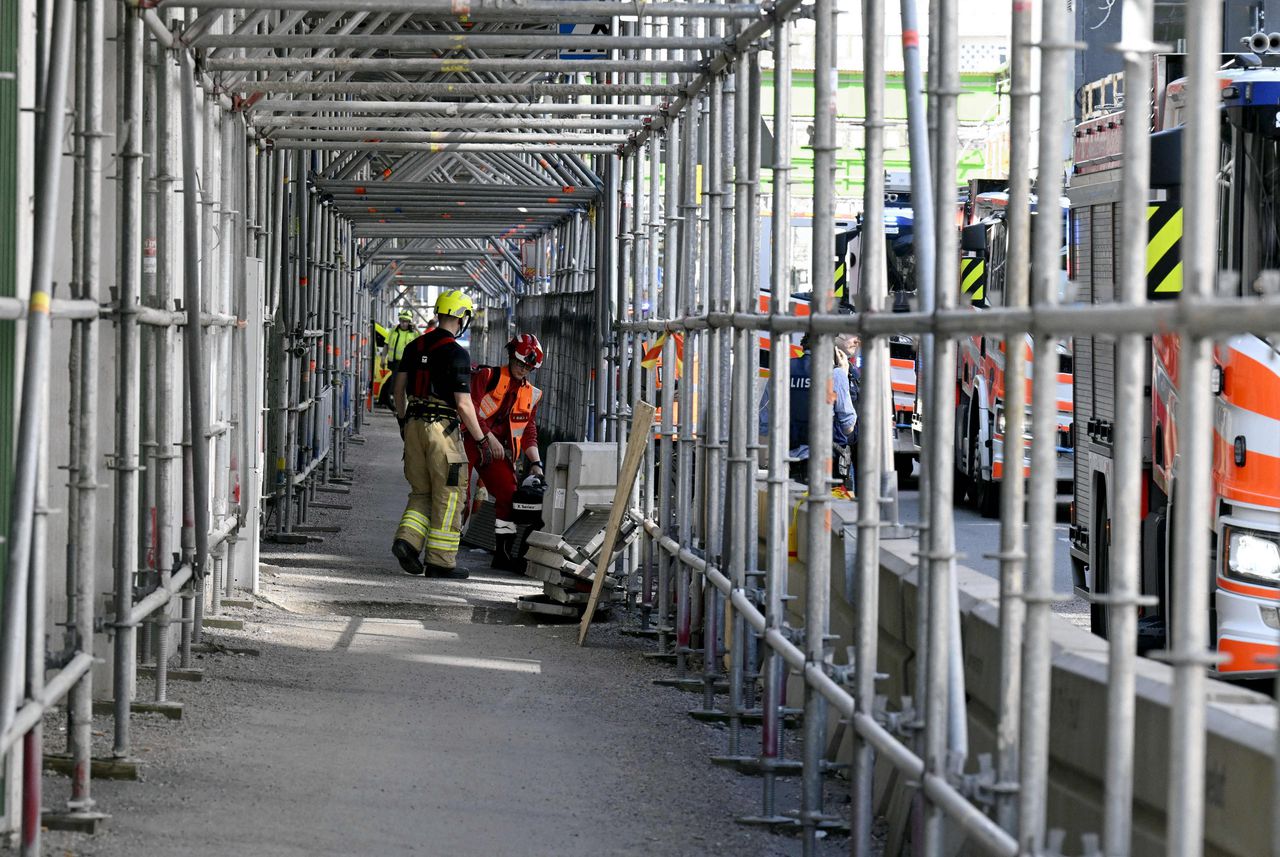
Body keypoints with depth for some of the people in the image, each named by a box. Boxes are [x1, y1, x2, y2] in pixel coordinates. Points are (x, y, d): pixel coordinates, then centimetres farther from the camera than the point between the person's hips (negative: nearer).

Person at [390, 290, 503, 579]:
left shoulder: (414, 347, 8)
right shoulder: (456, 354, -13)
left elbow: (399, 389, 13)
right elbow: (464, 405, -14)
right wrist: (483, 438, -5)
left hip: (414, 425, 6)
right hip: (442, 427, -6)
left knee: (422, 491, 17)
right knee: (448, 495, 3)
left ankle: (407, 540, -4)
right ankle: (440, 561, 3)